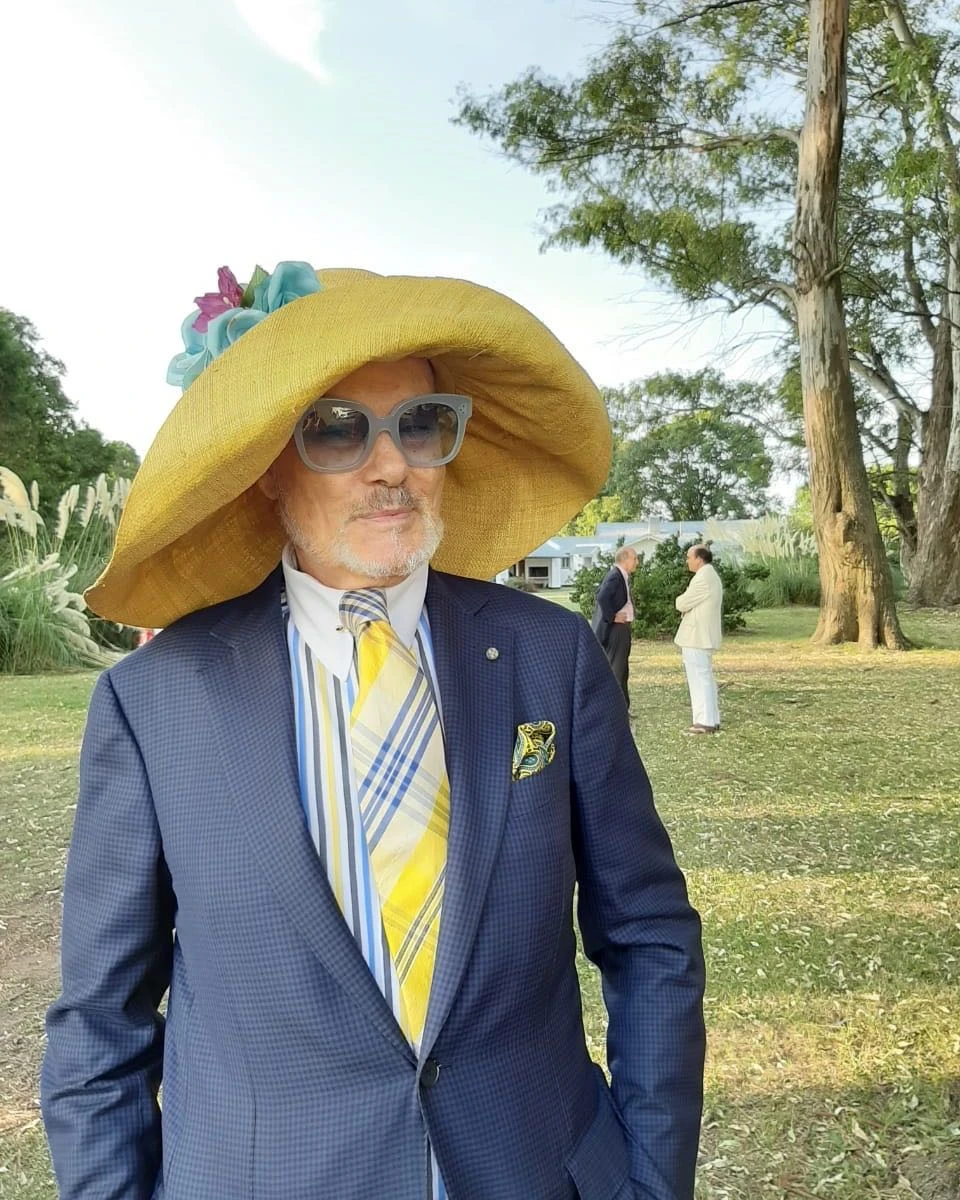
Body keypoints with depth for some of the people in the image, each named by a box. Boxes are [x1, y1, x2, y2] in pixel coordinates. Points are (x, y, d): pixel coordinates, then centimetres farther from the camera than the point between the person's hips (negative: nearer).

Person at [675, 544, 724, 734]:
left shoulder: (703, 579, -18)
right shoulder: (711, 576, 16)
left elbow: (682, 604, -16)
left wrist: (681, 599, 5)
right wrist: (685, 601, 1)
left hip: (696, 638, -10)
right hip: (704, 636, 10)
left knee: (699, 679, -6)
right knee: (706, 678, 15)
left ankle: (706, 722, -4)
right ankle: (712, 720, 20)